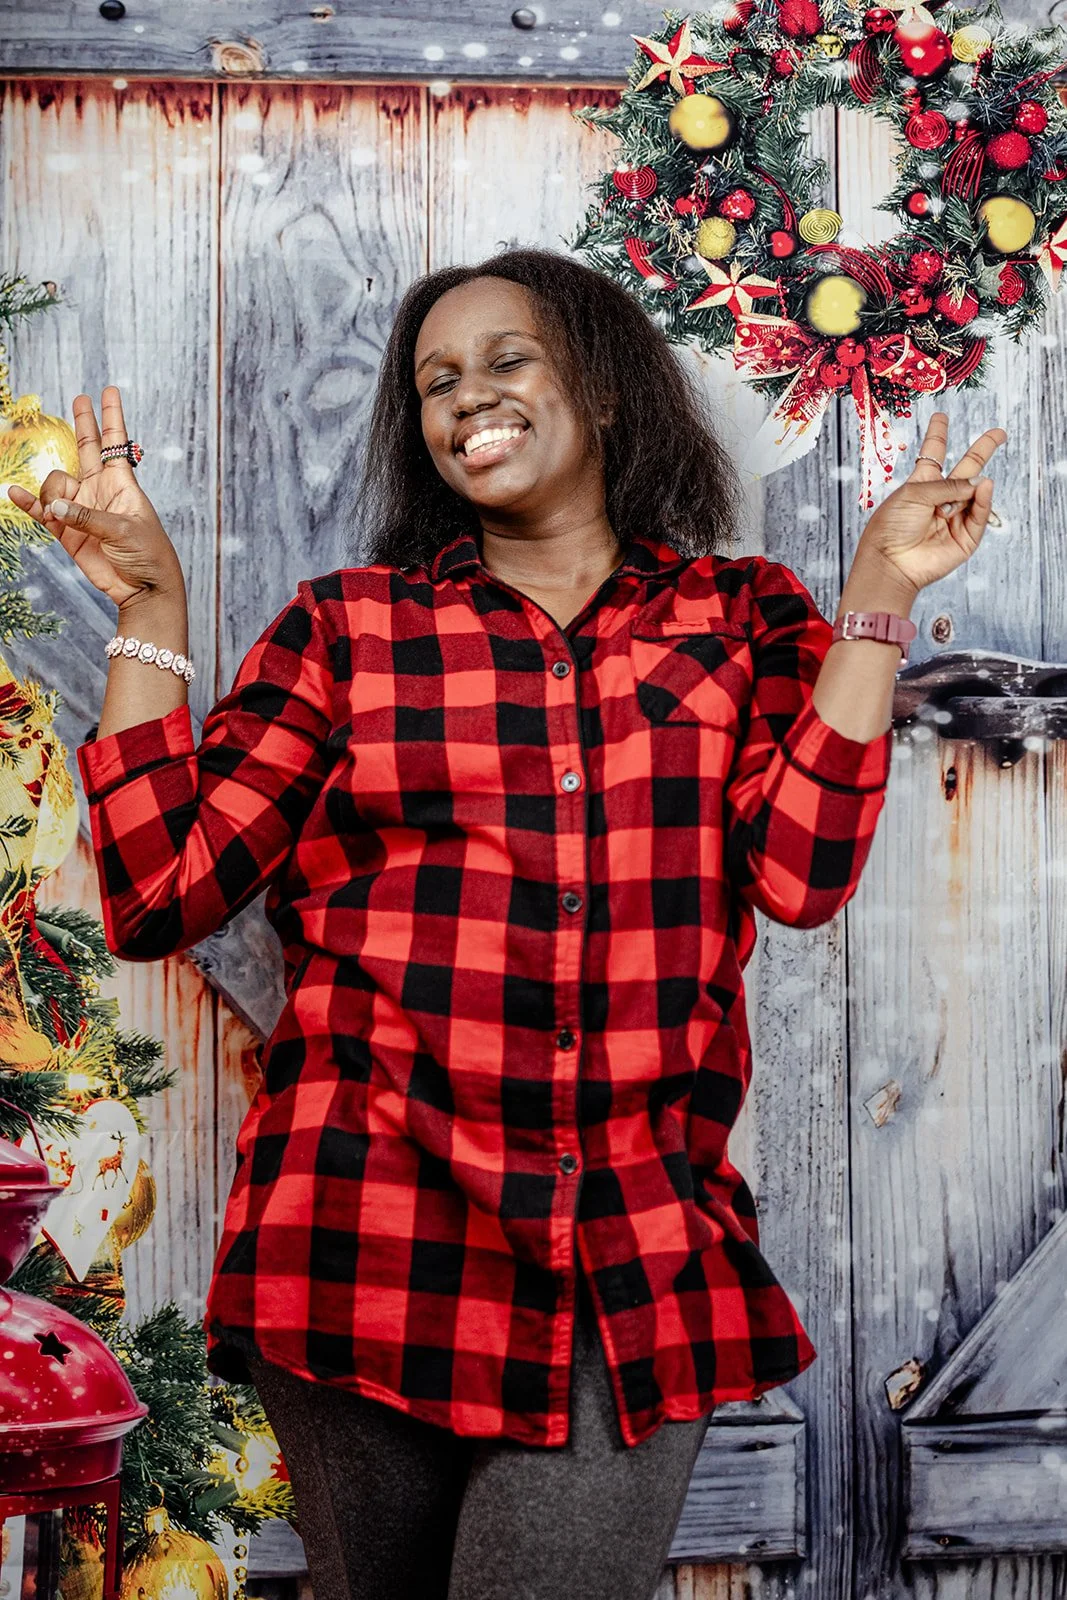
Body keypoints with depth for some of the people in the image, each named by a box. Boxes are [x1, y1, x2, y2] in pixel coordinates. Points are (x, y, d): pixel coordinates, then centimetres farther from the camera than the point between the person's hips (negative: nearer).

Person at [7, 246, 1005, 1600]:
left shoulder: (743, 618, 11)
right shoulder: (349, 628, 10)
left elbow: (800, 868, -5)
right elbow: (155, 894, 2)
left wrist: (878, 596, -4)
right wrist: (149, 607, 0)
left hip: (636, 1261, 0)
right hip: (371, 1236, 1)